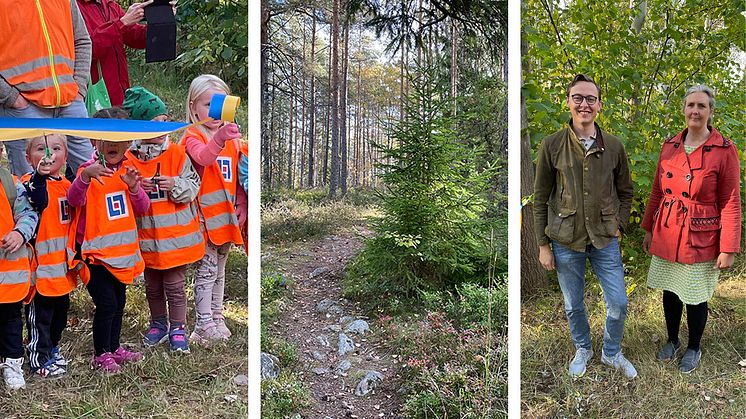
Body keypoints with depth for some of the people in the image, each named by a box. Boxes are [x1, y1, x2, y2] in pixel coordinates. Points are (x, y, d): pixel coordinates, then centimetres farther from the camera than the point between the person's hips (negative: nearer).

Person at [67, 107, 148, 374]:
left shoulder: (129, 170, 5)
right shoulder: (89, 170, -10)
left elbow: (142, 209, 2)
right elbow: (74, 200, -27)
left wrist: (134, 187, -17)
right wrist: (85, 175, -44)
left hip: (123, 249, 6)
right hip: (95, 251, -6)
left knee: (119, 301, 16)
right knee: (106, 303, -7)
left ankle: (114, 347, 33)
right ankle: (101, 355, 10)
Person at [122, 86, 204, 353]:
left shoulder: (177, 154, -6)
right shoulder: (128, 159, -4)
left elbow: (193, 186, -3)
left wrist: (175, 186, -22)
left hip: (176, 236, -2)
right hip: (146, 238, 2)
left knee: (174, 286, 6)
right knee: (152, 286, 18)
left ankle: (177, 328, 22)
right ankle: (158, 324, 37)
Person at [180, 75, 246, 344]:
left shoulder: (231, 136, 12)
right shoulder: (192, 137, -9)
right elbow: (203, 157, -33)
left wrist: (241, 204, 9)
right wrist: (219, 140, -51)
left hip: (227, 214, 6)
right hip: (204, 215, -6)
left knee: (219, 269, 16)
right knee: (207, 269, -4)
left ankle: (217, 317, 27)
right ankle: (203, 325, 4)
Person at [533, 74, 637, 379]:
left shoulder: (614, 146, -1)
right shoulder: (552, 145, -7)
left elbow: (625, 192, 12)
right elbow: (540, 198, -2)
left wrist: (619, 226, 1)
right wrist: (543, 244, -3)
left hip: (605, 239, 1)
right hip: (565, 241, -1)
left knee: (618, 303, 6)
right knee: (573, 305, 13)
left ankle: (612, 353, 33)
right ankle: (583, 349, 40)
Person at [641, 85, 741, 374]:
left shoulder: (724, 150, -11)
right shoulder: (669, 146, 3)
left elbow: (731, 203, -10)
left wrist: (728, 249, -11)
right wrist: (649, 229, 12)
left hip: (700, 239, -4)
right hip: (666, 236, 4)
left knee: (695, 298, 9)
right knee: (670, 291, 16)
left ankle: (693, 348, 32)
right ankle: (672, 340, 38)